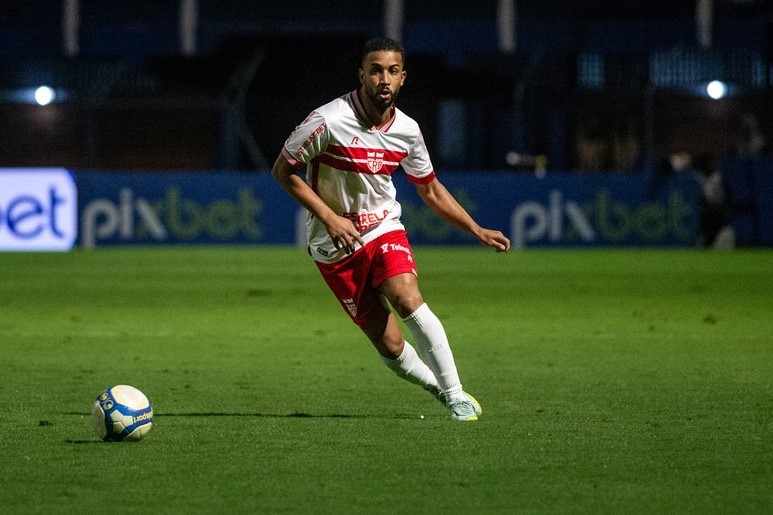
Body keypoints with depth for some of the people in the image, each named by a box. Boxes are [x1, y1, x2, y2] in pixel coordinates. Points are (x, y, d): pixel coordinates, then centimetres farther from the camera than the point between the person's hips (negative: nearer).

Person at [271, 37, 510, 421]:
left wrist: (477, 231, 10)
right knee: (390, 345, -8)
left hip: (384, 229, 3)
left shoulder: (407, 130, -2)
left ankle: (455, 393, -20)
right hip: (335, 245, -3)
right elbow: (283, 170, -10)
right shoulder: (329, 121, -18)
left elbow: (431, 190, 14)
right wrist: (330, 218, -17)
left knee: (407, 297, -27)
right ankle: (438, 388, 17)